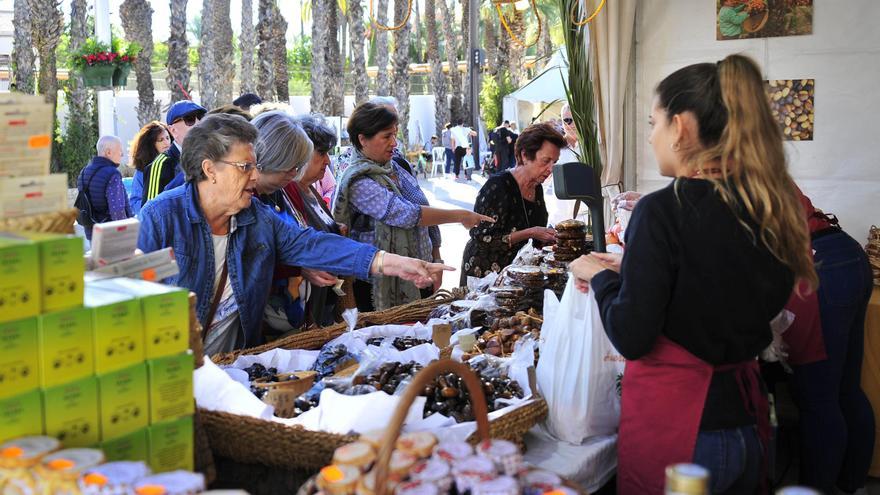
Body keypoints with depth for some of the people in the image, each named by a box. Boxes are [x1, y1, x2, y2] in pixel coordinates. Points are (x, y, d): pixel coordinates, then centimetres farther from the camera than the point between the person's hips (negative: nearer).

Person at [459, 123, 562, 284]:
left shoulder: (537, 188, 5)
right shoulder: (498, 186, -20)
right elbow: (482, 238, -24)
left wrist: (550, 237, -3)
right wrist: (529, 233, -24)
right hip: (484, 274, -7)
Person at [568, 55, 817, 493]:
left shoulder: (662, 210, -19)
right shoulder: (769, 208, 1)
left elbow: (632, 338, -19)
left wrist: (601, 276, -2)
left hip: (673, 425, -6)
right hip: (748, 420, 7)